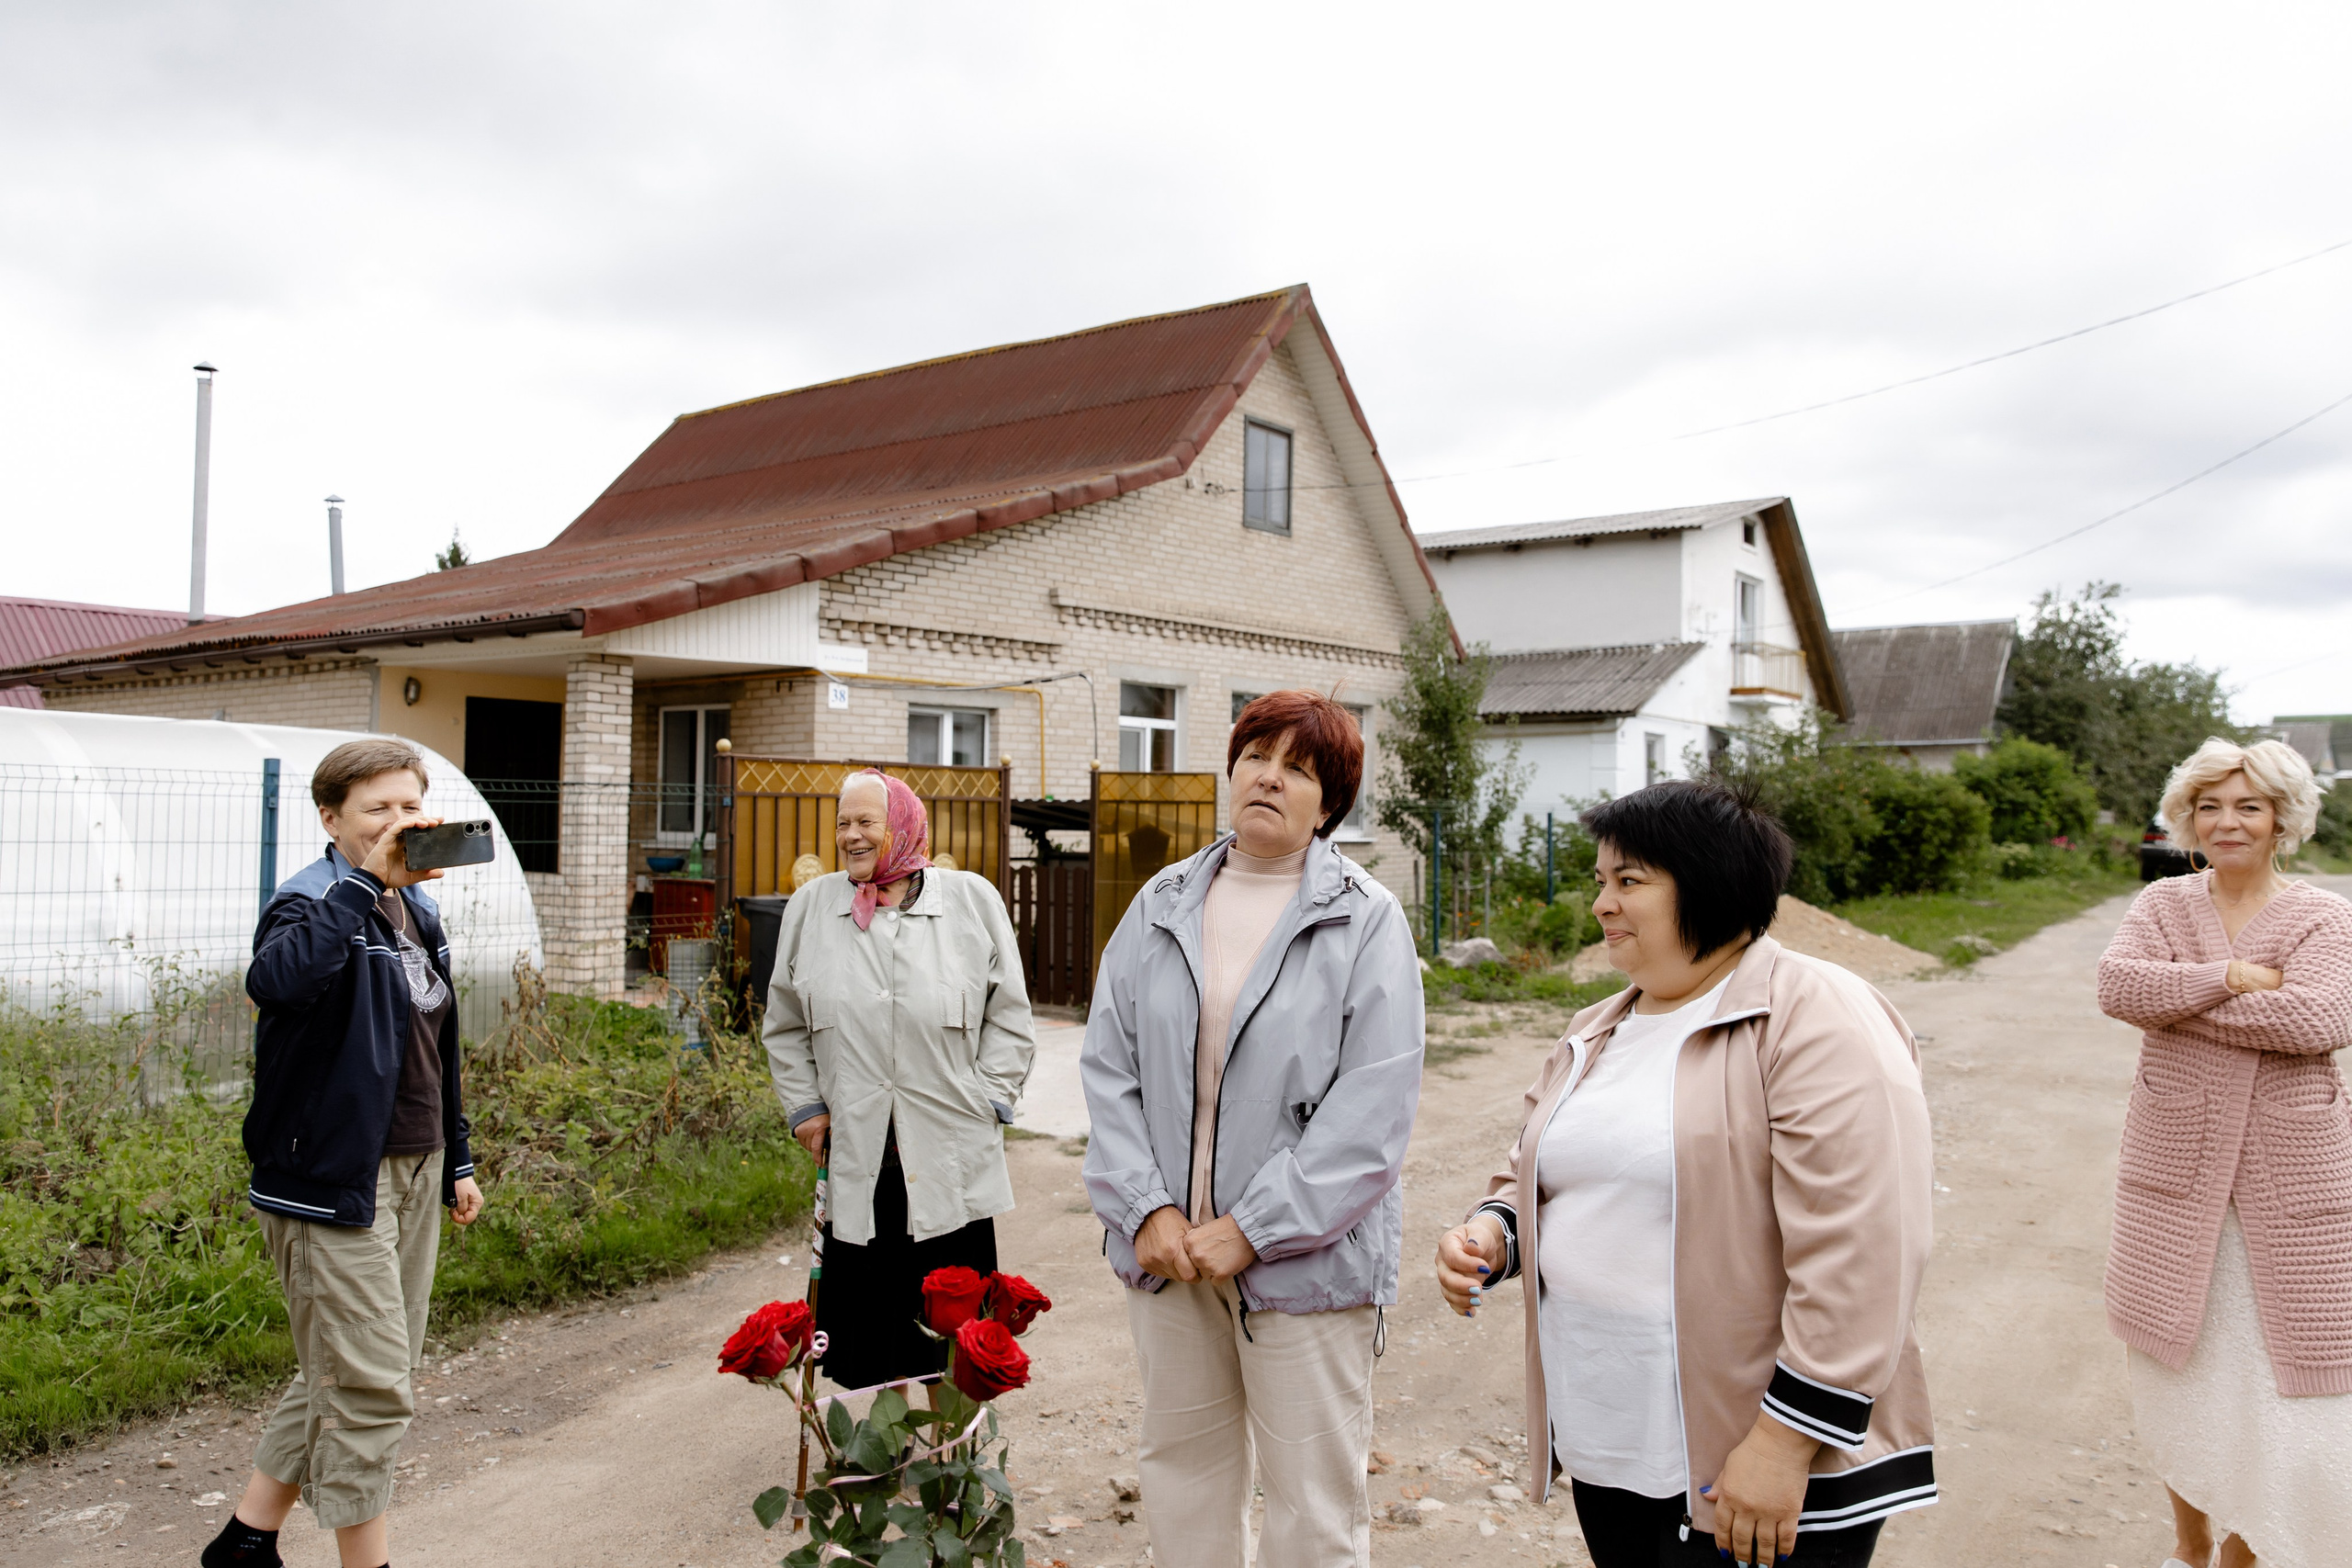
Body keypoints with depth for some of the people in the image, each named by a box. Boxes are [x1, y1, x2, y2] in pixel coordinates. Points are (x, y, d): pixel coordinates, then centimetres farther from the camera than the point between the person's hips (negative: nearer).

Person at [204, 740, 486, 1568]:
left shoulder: (417, 908, 13)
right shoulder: (313, 902, -12)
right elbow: (275, 979, -38)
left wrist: (456, 1160, 20)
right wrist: (367, 879, -39)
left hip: (414, 1173, 8)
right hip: (335, 1179, -8)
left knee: (347, 1378, 17)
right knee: (370, 1388, -4)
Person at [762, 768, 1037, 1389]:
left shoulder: (973, 900, 2)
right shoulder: (810, 907, 7)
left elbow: (1009, 1018, 7)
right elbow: (785, 1027, 17)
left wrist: (987, 1101, 0)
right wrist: (805, 1107, 8)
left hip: (952, 1160, -1)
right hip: (855, 1159, 2)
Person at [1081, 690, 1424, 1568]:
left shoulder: (1367, 920, -6)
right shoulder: (1161, 905, 6)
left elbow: (1372, 1108, -12)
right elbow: (1109, 1066, 4)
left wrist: (1251, 1229, -15)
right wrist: (1147, 1209, -7)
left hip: (1304, 1258, -4)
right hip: (1166, 1247, 4)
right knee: (1181, 1466, 18)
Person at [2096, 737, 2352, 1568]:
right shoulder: (2162, 903, 3)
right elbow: (2117, 982, -14)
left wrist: (2175, 997, -16)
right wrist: (2233, 979, -20)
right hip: (2175, 1162, 2)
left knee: (2277, 1364, 4)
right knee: (2176, 1356, 12)